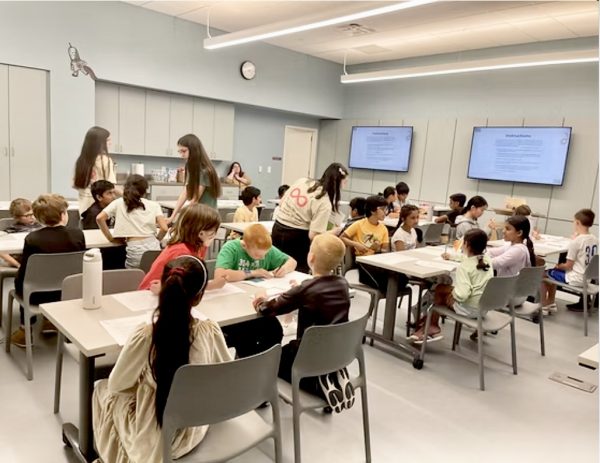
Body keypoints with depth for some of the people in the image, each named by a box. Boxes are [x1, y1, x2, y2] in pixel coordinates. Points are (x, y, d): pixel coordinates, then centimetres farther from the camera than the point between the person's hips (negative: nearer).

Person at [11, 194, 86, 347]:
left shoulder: (32, 238, -19)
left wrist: (19, 286, 10)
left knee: (20, 282, 30)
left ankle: (25, 330, 33)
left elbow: (22, 275, -12)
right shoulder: (78, 234, -12)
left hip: (39, 296, -3)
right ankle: (51, 320, 41)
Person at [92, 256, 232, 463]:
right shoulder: (211, 331, -18)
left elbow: (116, 384, -9)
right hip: (193, 435, 4)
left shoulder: (145, 334, -25)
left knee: (103, 389, 24)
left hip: (151, 441, -3)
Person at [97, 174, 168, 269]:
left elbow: (99, 218, 2)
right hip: (154, 248, 1)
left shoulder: (119, 203, 13)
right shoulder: (154, 205, 12)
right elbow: (164, 228, 1)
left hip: (135, 251, -1)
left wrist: (111, 238, 12)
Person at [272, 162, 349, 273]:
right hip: (297, 237, -7)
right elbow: (313, 235, -19)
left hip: (278, 230, 7)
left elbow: (281, 204, 12)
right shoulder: (325, 203, -16)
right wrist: (334, 232, -4)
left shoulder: (302, 181, 2)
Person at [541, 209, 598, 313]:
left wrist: (559, 266, 3)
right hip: (587, 278, 8)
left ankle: (543, 306, 15)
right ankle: (551, 304, 31)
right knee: (552, 273, 25)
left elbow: (568, 266, -18)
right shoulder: (595, 240, 0)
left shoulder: (576, 241, -22)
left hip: (576, 279, -8)